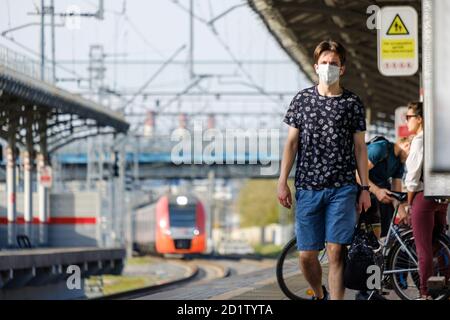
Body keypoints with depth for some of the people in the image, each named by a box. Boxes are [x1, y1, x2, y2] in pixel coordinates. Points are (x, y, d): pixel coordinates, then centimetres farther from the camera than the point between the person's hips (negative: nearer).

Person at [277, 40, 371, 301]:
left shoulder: (352, 103, 5)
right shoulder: (302, 99, 7)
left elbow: (360, 147, 8)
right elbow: (292, 142, 8)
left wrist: (365, 188, 3)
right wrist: (283, 182, 1)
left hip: (342, 188, -1)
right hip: (308, 188, 1)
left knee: (336, 251, -10)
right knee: (307, 255, 3)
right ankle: (319, 296, 30)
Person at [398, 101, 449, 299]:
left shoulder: (419, 140, -11)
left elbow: (413, 177, -12)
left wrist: (408, 205, -3)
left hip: (424, 196, -8)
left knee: (424, 250, -5)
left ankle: (425, 293, -4)